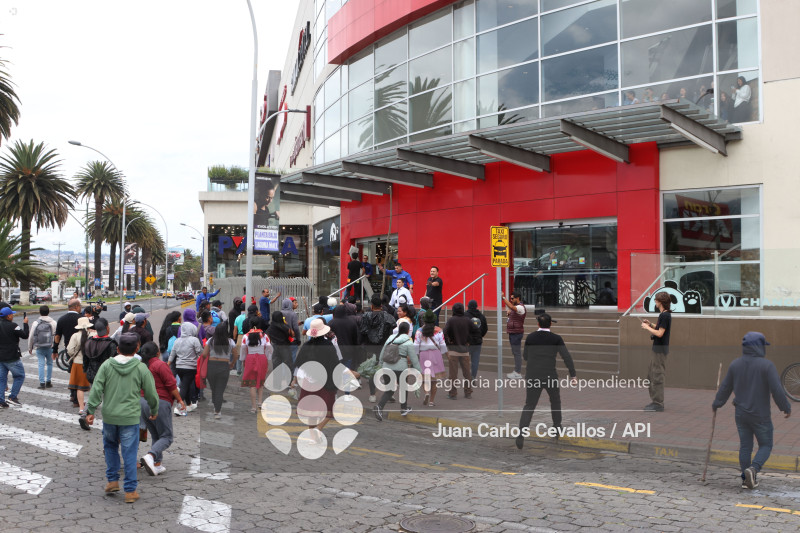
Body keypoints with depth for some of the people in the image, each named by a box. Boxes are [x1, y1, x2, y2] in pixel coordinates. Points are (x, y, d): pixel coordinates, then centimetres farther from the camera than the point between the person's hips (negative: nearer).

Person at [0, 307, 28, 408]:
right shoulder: (12, 326, -15)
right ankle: (12, 397, -1)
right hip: (12, 358, -7)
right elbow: (25, 335, -11)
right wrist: (25, 324, 0)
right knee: (19, 376, 7)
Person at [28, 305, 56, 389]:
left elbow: (31, 336, 3)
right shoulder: (53, 323, -2)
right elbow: (56, 335, -2)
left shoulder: (36, 323, -2)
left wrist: (30, 347, 15)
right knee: (49, 363, 12)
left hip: (39, 348, 0)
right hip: (50, 347, 0)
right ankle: (48, 382, 14)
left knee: (41, 364, 2)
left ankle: (42, 382, -3)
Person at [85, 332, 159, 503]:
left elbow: (96, 389, -7)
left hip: (109, 417, 2)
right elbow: (151, 394, 2)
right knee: (130, 454, 3)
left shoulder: (107, 365, -2)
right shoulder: (141, 368, -4)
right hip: (130, 418, -2)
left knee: (110, 446, 25)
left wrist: (91, 410, -2)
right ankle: (130, 491, 7)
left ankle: (112, 480, 24)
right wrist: (154, 411, 18)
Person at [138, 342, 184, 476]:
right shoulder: (160, 365, -10)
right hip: (159, 403, -7)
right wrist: (180, 400, -4)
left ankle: (157, 465, 12)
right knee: (166, 437, -1)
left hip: (142, 403, 7)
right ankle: (149, 457, -23)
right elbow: (171, 385, -12)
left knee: (155, 436, 17)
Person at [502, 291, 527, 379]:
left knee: (517, 352, -7)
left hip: (516, 333, -10)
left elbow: (511, 307, -36)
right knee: (515, 352, 14)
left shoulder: (520, 307, -16)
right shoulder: (516, 307, 16)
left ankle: (518, 373, -5)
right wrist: (509, 313, 6)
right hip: (512, 333, 10)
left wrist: (503, 298, -35)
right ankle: (516, 371, 22)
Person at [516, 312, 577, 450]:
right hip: (550, 375, -1)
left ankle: (521, 434, -13)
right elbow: (566, 357, -9)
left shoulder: (530, 337, 4)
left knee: (529, 406, 5)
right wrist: (573, 375, -10)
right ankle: (557, 427, 37)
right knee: (555, 400, 26)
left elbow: (525, 356, 13)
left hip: (532, 376, 1)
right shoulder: (556, 338, -1)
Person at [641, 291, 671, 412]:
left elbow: (660, 333, -22)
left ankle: (658, 404, -1)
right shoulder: (665, 314, 13)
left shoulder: (665, 315, -18)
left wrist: (647, 328, -11)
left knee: (657, 377, -6)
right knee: (651, 376, 16)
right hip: (658, 349, 10)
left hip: (660, 350, -10)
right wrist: (651, 324, 13)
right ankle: (655, 401, 23)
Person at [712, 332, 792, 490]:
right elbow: (777, 390, -16)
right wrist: (786, 408, 0)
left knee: (745, 446, 12)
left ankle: (746, 479, 15)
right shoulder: (767, 365, -14)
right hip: (760, 416, -4)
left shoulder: (735, 365, 1)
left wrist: (716, 404, 23)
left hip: (740, 414, 4)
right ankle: (753, 468, -13)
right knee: (765, 445, 10)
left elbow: (725, 388, 9)